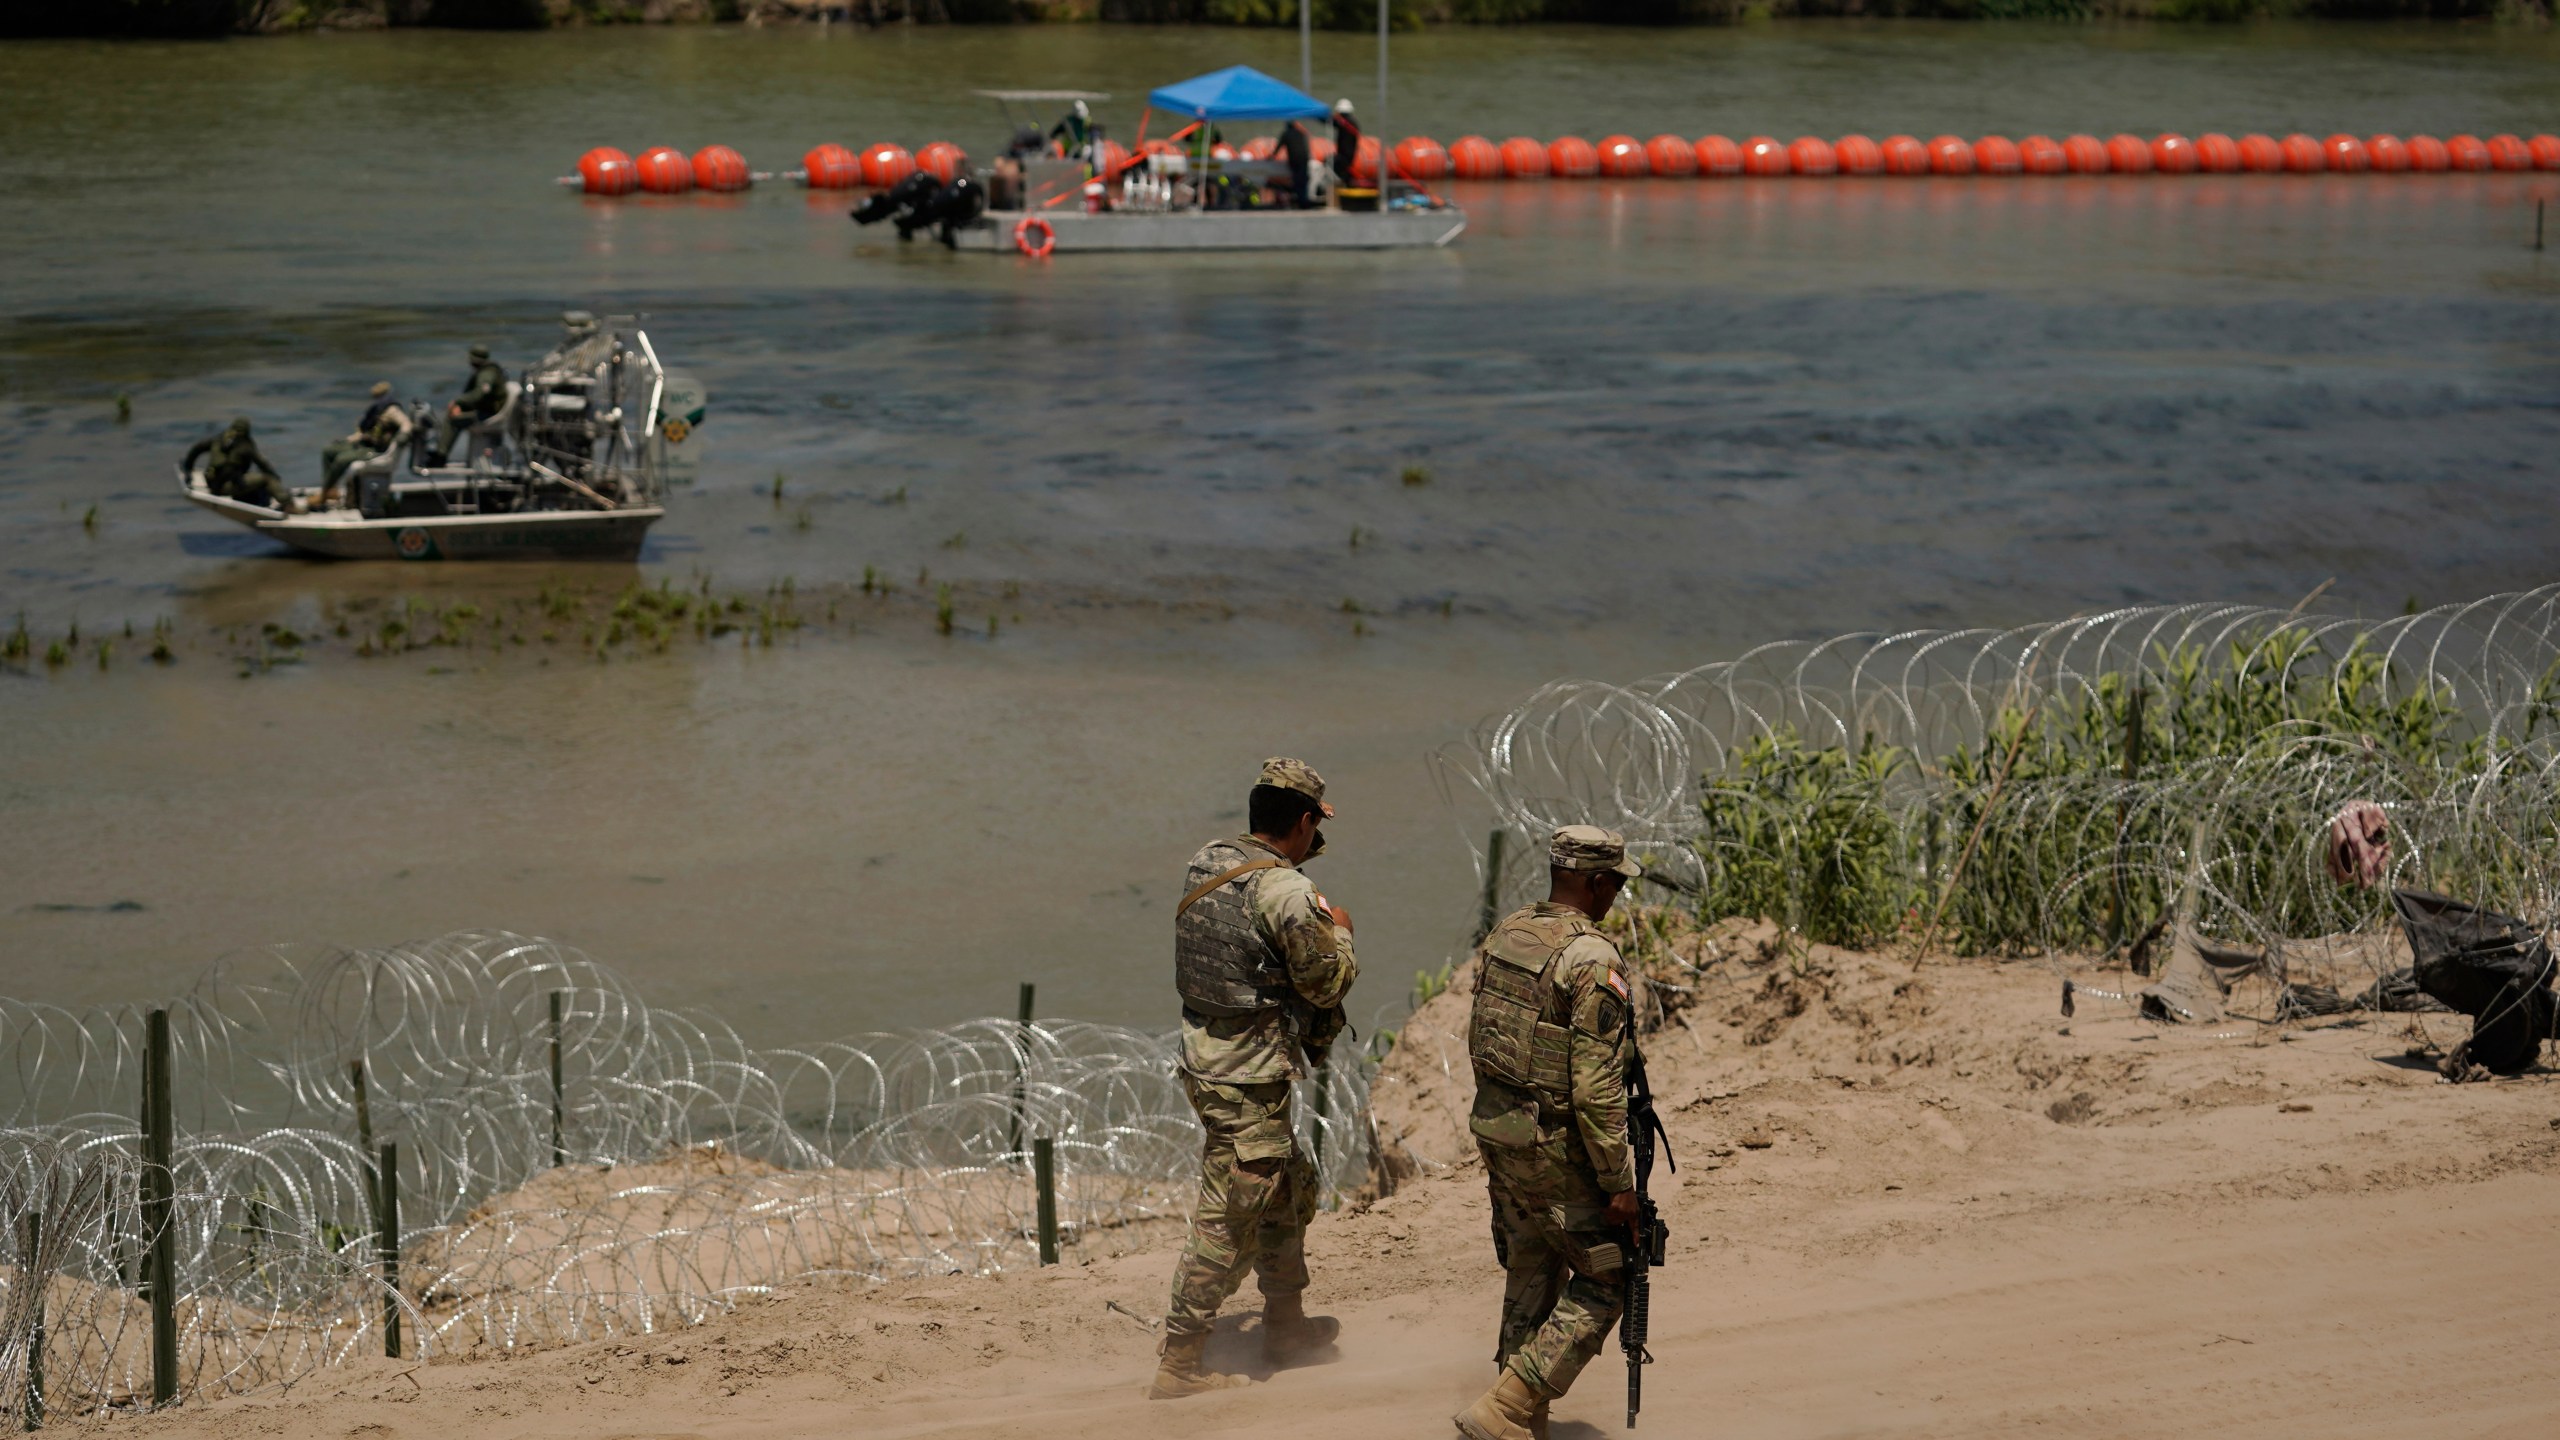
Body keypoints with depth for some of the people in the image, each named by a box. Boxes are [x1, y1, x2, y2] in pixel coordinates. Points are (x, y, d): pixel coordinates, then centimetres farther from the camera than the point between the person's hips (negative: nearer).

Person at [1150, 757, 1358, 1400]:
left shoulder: (1205, 863, 4)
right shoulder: (1286, 892, -21)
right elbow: (1326, 984, -12)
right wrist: (1340, 933, 5)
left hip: (1205, 1054, 9)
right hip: (1249, 1079, -9)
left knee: (1290, 1190, 25)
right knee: (1226, 1224, -2)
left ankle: (1287, 1324, 39)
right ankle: (1178, 1365, 2)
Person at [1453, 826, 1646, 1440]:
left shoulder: (1503, 936, 4)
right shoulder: (1593, 962, -21)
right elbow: (1596, 1087, -23)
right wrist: (1620, 1181, -17)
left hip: (1495, 1130, 8)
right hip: (1559, 1148, -8)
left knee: (1530, 1275, 21)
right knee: (1603, 1284, 4)